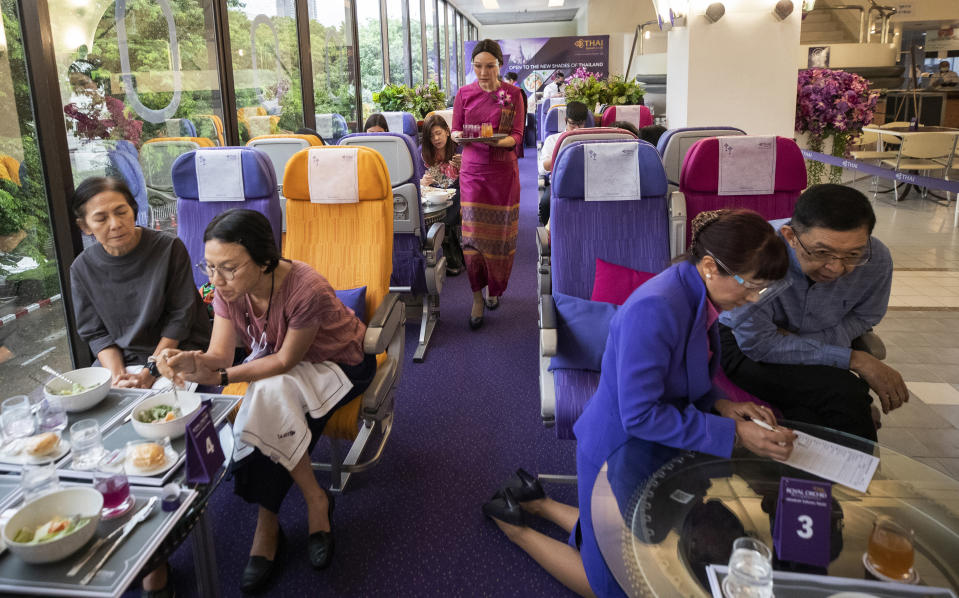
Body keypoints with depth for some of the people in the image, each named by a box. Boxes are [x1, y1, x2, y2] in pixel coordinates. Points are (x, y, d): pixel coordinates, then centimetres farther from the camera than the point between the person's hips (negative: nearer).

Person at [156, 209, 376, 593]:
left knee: (273, 397, -30)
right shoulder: (229, 288, -16)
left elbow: (286, 361, -26)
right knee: (282, 420, -26)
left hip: (340, 363, -5)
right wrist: (193, 361, -43)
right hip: (276, 359, 5)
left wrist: (221, 377, -36)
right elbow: (220, 354, -19)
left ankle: (267, 525, -13)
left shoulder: (304, 289, -35)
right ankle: (315, 501, -4)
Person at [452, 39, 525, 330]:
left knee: (500, 232, 7)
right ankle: (477, 298, 2)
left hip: (503, 170, 0)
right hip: (473, 169, 0)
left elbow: (517, 135, -2)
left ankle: (495, 288, 29)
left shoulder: (513, 94, 2)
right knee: (473, 232, -7)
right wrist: (460, 136, -16)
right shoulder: (464, 94, 6)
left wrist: (498, 141, -23)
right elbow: (454, 131, 9)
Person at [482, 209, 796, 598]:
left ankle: (537, 503, 32)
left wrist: (719, 405, -7)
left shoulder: (698, 296, -4)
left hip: (655, 448, 9)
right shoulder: (655, 309, -33)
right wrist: (733, 434, -26)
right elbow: (640, 414, -30)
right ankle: (514, 527, 23)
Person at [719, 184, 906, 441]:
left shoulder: (876, 259, -17)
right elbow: (758, 344, -26)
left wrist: (798, 342, -18)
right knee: (843, 393, -25)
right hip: (744, 346, -4)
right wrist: (855, 360, -25)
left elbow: (861, 318, 2)